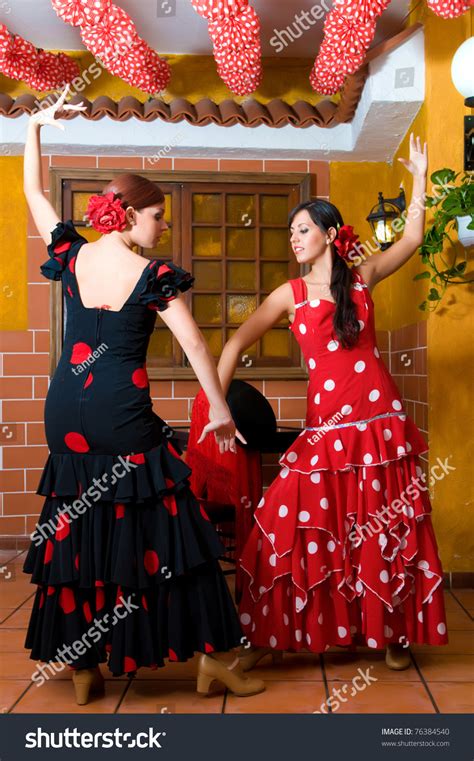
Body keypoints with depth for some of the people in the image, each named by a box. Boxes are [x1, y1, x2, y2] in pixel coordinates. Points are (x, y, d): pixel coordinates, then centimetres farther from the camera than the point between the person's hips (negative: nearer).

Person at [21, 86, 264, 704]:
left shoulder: (72, 255, 7)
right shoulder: (152, 275, -6)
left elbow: (33, 195, 21)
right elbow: (193, 343, -8)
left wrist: (36, 126, 28)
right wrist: (221, 411, -2)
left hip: (66, 411, 6)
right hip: (123, 415, -5)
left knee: (76, 529, 13)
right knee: (166, 527, 3)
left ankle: (83, 668, 23)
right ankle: (213, 656, 11)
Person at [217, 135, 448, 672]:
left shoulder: (361, 276, 7)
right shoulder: (291, 294, 4)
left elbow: (411, 240, 17)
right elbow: (238, 342, -2)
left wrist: (420, 179, 16)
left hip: (382, 426, 1)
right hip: (326, 428, -1)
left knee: (387, 535, 8)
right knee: (287, 527, -7)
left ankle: (392, 635, 27)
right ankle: (266, 637, 10)